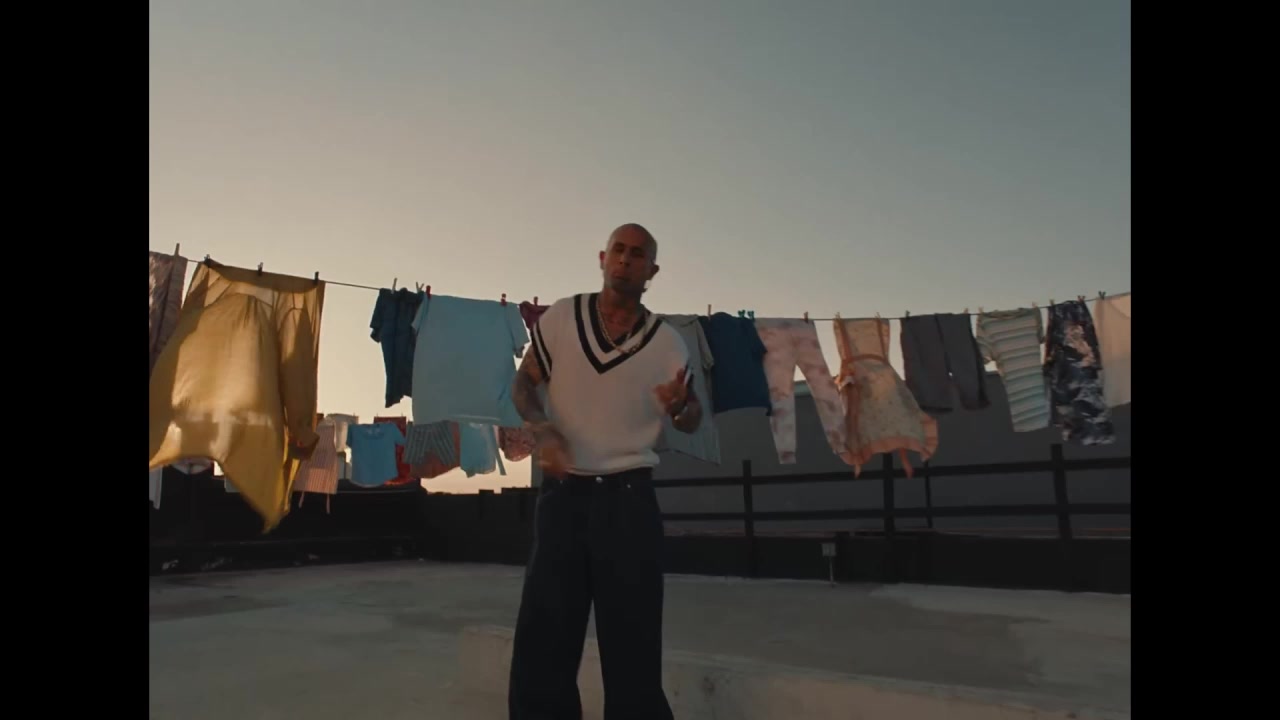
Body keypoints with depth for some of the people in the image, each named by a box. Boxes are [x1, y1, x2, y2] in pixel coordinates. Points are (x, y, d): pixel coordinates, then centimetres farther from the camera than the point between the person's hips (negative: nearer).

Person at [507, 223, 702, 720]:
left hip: (629, 498, -1)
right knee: (542, 639, 9)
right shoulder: (560, 318, -2)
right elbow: (523, 385, 8)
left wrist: (680, 407, -17)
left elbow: (692, 423, 8)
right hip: (562, 495, 1)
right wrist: (542, 429, -12)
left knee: (632, 640, 9)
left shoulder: (667, 344, -3)